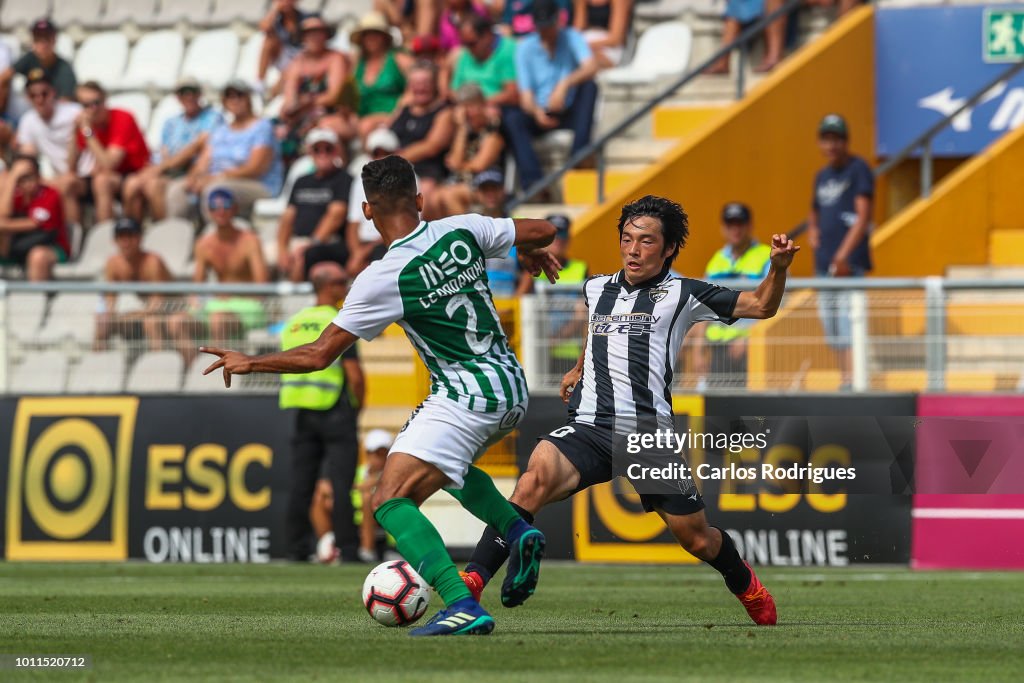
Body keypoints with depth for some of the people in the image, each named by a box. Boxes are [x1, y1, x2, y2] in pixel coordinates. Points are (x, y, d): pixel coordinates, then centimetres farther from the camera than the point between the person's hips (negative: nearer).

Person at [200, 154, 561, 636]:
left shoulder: (382, 279, -16)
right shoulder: (463, 231, -2)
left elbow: (319, 355, -11)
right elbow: (542, 231, 8)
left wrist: (249, 363, 4)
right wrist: (531, 252, 33)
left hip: (465, 395, -8)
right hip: (512, 387, 8)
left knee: (390, 501, -12)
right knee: (446, 464, 35)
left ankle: (463, 606, -27)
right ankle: (517, 531, 12)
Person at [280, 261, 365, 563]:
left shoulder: (292, 324, 9)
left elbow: (287, 371, 12)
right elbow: (354, 375, -15)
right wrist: (358, 406, 2)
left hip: (303, 413, 6)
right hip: (336, 412, -6)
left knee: (300, 485, 6)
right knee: (341, 485, -4)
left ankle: (296, 549, 6)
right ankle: (347, 549, -4)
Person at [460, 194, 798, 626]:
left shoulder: (680, 295, 4)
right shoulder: (596, 289, 16)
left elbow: (761, 306, 3)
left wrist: (778, 268, -14)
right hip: (590, 428, 2)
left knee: (697, 539, 7)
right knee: (536, 479, -29)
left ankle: (744, 583, 43)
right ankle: (471, 583, -36)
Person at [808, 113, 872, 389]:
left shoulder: (859, 169, -4)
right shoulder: (822, 176, 19)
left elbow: (863, 216, -13)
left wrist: (843, 255, -22)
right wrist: (812, 231, 9)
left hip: (849, 261, -8)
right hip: (824, 262, 8)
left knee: (847, 320, -17)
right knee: (829, 323, 9)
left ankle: (851, 382, -23)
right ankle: (844, 382, 16)